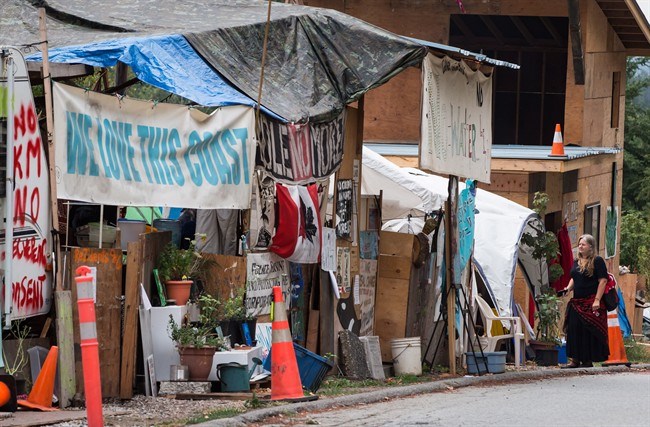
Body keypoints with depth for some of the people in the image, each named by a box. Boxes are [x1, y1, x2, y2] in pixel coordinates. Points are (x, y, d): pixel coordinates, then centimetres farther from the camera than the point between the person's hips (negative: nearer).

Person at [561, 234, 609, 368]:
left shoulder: (597, 261, -5)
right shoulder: (576, 262, 16)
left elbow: (603, 281, -10)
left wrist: (597, 300, -17)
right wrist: (568, 288, 6)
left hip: (591, 303, -7)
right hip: (577, 302, 7)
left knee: (589, 331, -5)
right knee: (574, 330, 2)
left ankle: (588, 360, 0)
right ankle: (575, 359, 6)